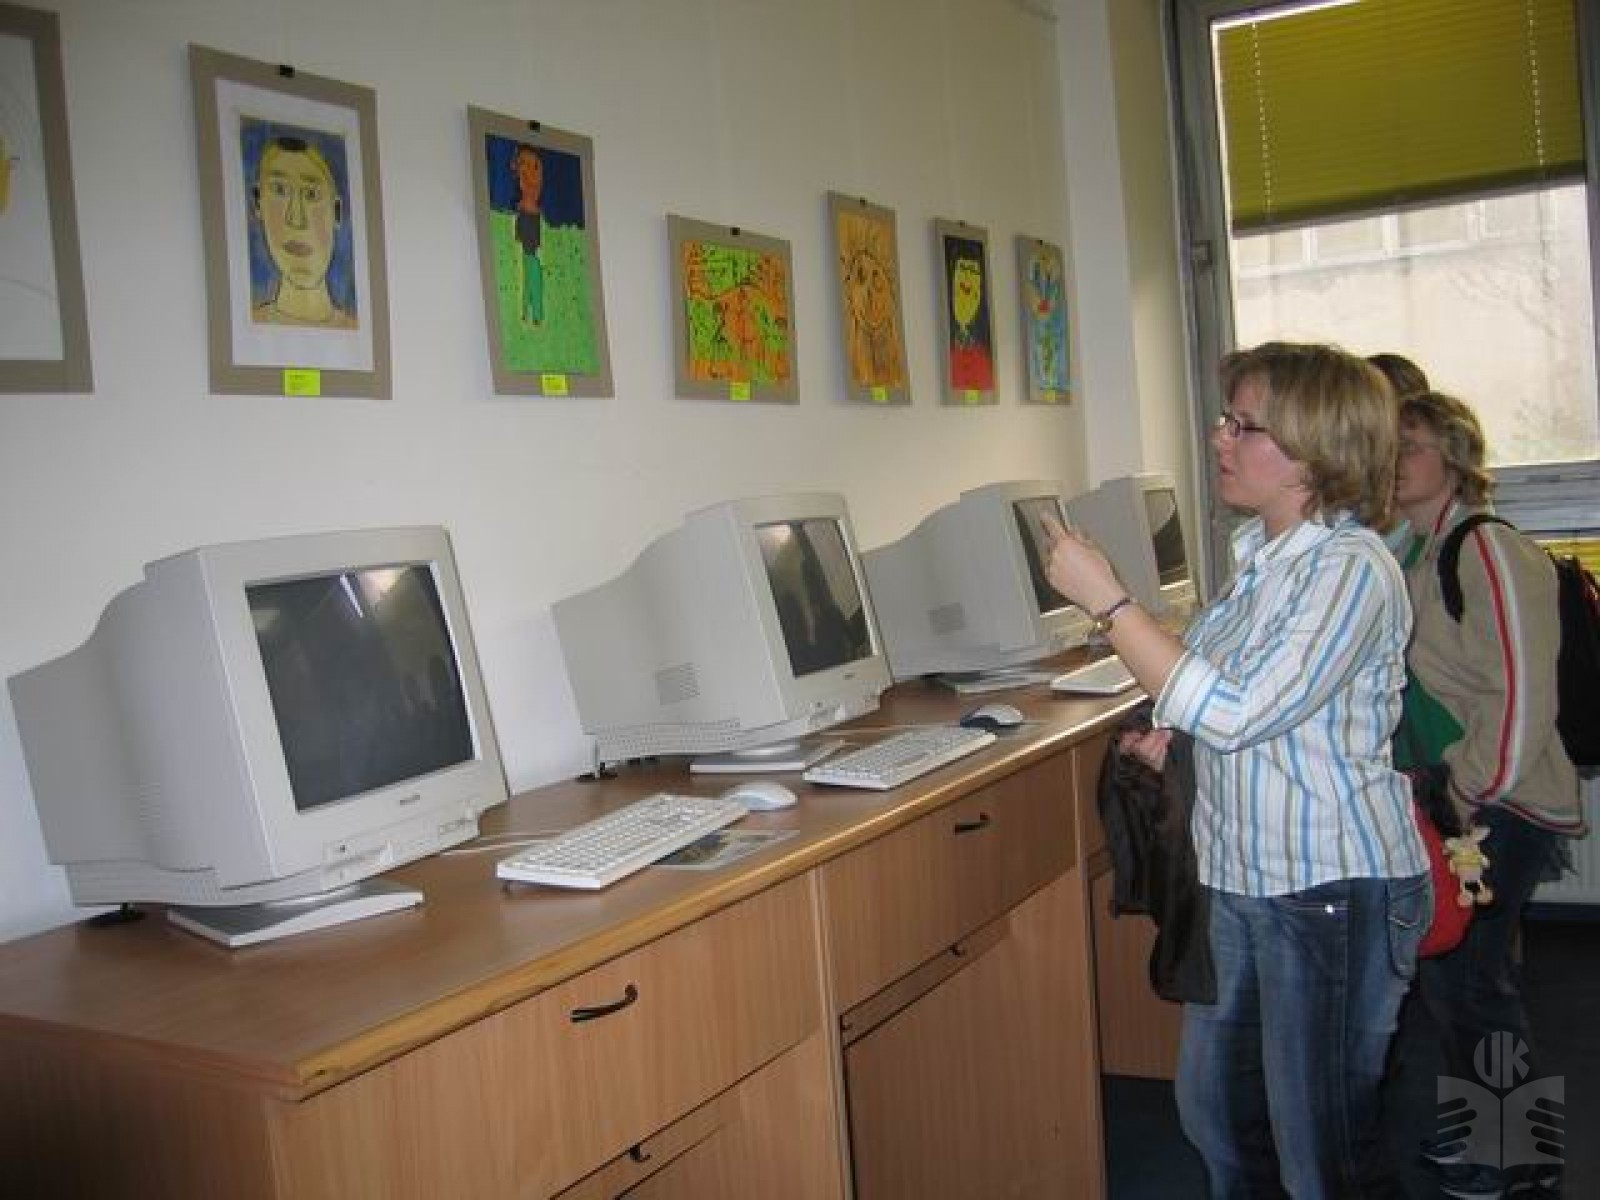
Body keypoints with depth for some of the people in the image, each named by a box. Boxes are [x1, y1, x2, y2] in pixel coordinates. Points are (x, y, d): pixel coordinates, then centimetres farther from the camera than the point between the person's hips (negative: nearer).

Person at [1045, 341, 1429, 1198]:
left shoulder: (1351, 569, -19)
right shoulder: (1264, 554, 7)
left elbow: (1237, 709, -27)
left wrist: (1105, 600, -24)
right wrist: (1179, 735, 4)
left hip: (1335, 891, -9)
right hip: (1242, 875, 9)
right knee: (1213, 1107, 20)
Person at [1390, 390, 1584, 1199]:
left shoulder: (1489, 553, -18)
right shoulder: (1420, 555, 9)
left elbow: (1520, 699, -22)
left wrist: (1468, 798, -18)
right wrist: (1431, 792, 14)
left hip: (1499, 810, -8)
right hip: (1450, 803, 8)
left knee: (1467, 979, 1)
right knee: (1449, 972, 17)